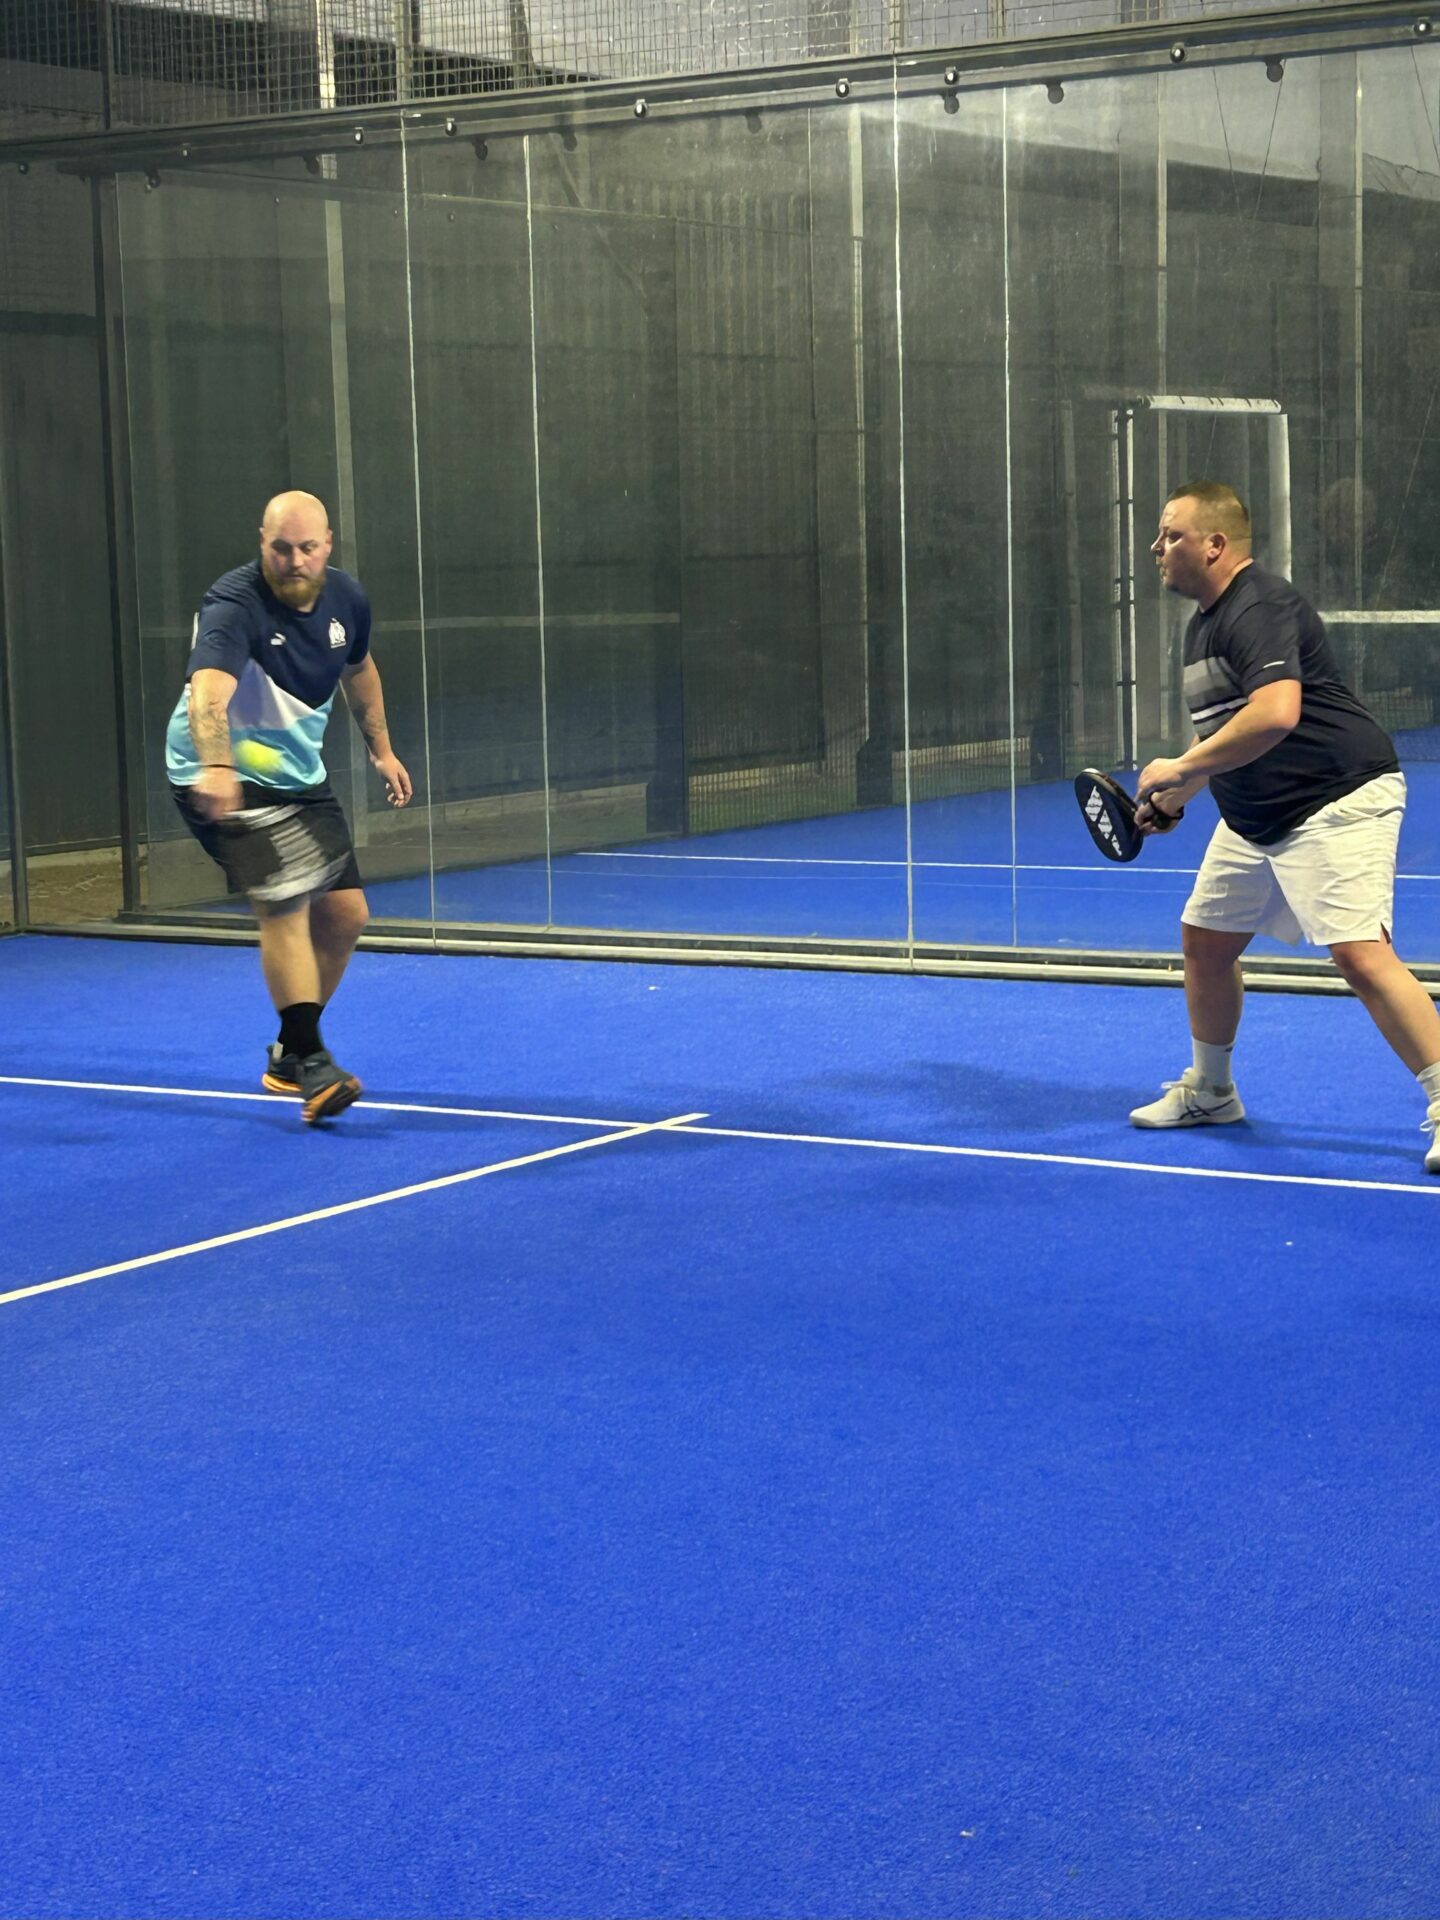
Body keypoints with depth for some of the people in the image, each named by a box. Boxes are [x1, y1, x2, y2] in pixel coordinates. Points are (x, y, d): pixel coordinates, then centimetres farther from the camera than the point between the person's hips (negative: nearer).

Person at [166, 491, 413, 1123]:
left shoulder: (346, 597, -2)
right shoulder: (234, 606, -26)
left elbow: (358, 669, 21)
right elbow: (208, 691, -44)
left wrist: (381, 750, 24)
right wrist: (216, 767, -61)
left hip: (299, 777, 8)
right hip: (226, 779, -8)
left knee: (345, 913, 5)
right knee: (284, 900, -24)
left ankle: (288, 1053, 21)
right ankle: (312, 1065, -25)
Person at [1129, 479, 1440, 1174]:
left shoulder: (1260, 610, -19)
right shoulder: (1203, 623, 14)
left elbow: (1274, 714, -35)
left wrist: (1181, 768, -26)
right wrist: (1171, 797, 16)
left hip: (1336, 803, -11)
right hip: (1251, 819, 11)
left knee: (1361, 954, -20)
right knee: (1205, 937, 14)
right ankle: (1208, 1090, 32)